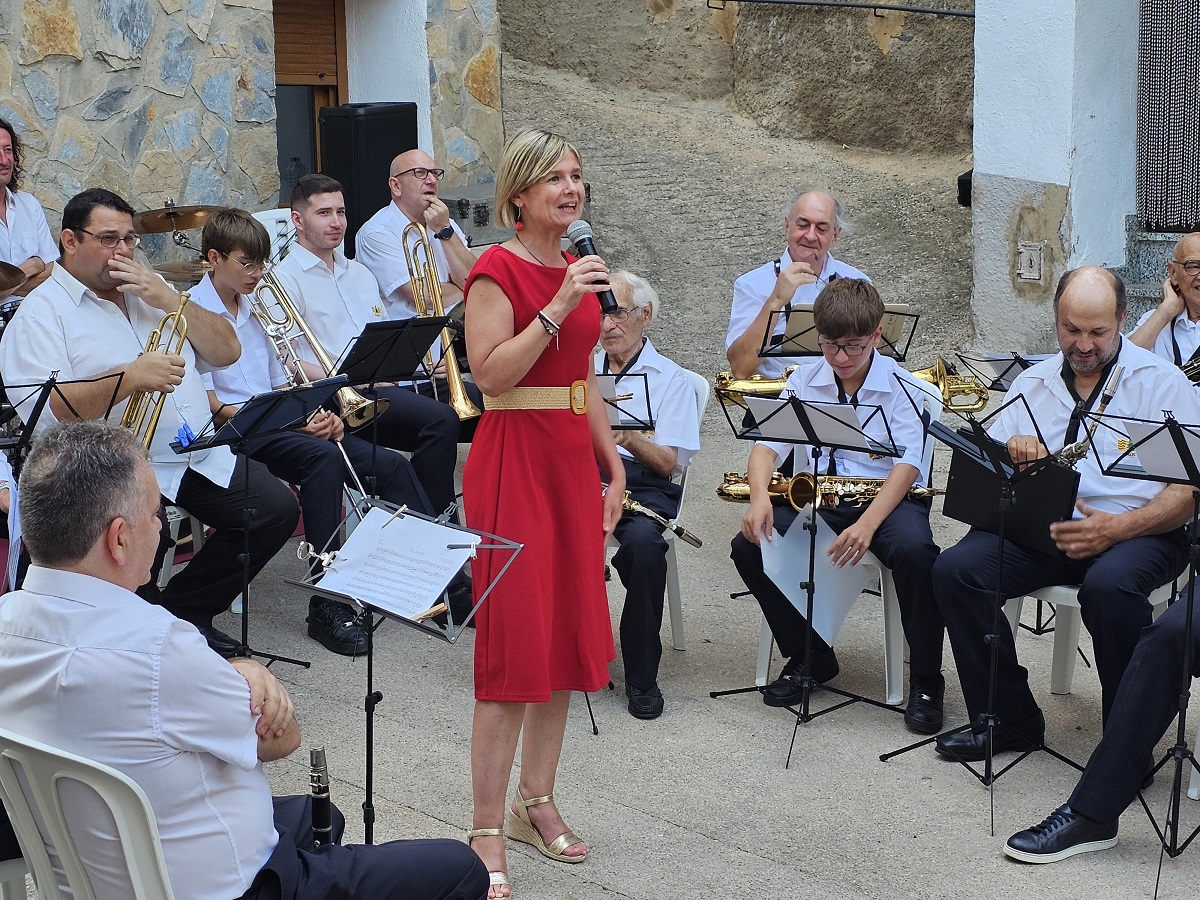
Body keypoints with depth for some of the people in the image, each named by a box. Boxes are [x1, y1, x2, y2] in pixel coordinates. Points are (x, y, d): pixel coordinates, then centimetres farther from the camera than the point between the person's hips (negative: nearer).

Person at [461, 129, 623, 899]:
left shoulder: (580, 268, 13)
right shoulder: (497, 270, -10)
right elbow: (492, 374, -21)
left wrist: (613, 463, 15)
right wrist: (558, 305, -24)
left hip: (574, 460, 8)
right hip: (515, 462, -8)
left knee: (569, 635, 11)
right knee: (515, 643, -6)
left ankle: (537, 803, 25)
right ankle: (488, 836, 2)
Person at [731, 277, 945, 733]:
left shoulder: (901, 388, -5)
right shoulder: (804, 380, 5)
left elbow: (907, 465, -16)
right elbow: (767, 444, -3)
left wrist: (868, 524, -34)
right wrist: (760, 496, -26)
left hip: (886, 497, -3)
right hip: (815, 498, 3)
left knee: (914, 550, -36)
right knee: (749, 546, -21)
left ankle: (926, 679, -15)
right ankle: (810, 656, -1)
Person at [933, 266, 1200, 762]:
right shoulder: (1031, 384, 16)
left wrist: (1118, 527, -23)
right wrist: (1011, 453, -12)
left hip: (1136, 530, -4)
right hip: (1043, 527, 4)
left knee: (1109, 585, -38)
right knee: (956, 568, -21)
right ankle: (1008, 721, -8)